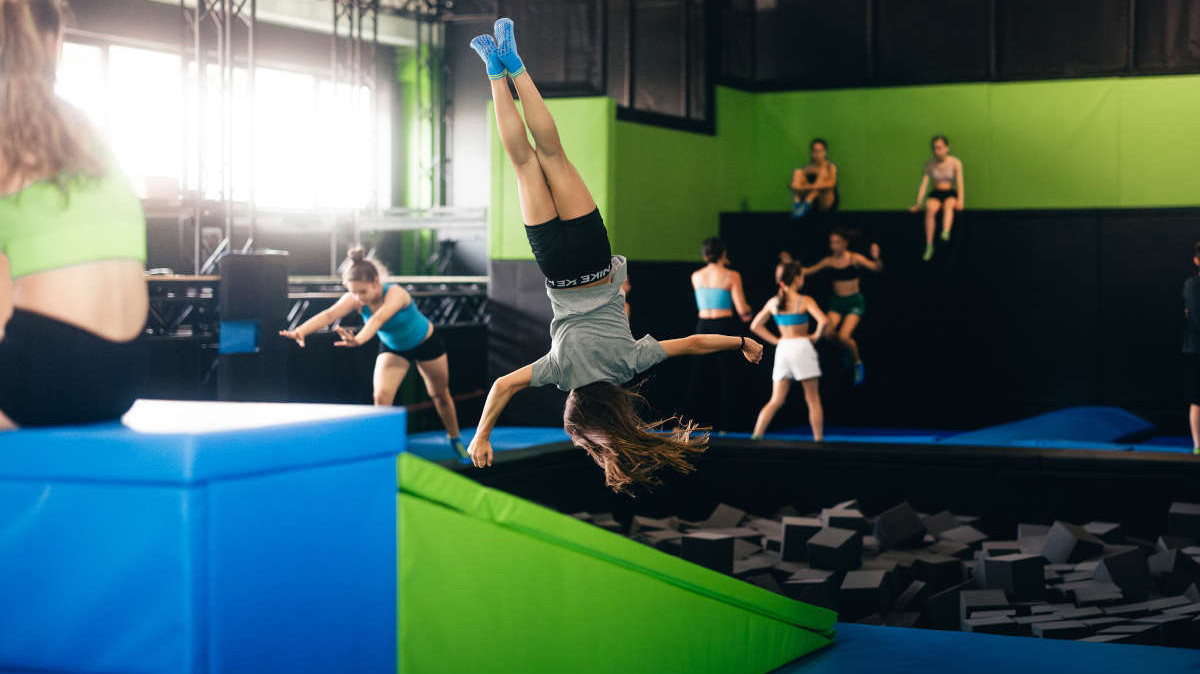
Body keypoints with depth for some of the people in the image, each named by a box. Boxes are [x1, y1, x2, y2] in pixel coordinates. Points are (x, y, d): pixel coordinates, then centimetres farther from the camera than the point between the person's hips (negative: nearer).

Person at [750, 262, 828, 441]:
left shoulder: (773, 302, 6)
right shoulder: (805, 301, -8)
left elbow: (756, 326, 12)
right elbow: (823, 321, -21)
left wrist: (775, 340, 11)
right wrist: (816, 335, -3)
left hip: (782, 348, 4)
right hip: (802, 346, -4)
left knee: (776, 400, 5)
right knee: (813, 399, 5)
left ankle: (756, 434, -8)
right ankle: (818, 439, 6)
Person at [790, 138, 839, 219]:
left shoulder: (831, 167, 2)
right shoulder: (807, 169, 10)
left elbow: (831, 183, -19)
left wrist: (812, 186, -34)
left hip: (826, 204, -3)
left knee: (823, 172, -23)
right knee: (797, 172, -10)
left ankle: (806, 204, -39)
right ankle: (796, 205, -30)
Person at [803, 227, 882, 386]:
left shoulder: (854, 259, -8)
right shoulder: (829, 261, 2)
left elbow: (876, 268, -18)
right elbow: (808, 271, 10)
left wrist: (876, 258, -40)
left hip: (854, 301, -4)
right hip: (837, 302, 4)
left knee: (844, 336, -20)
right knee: (828, 333, -17)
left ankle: (858, 362, 9)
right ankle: (849, 349, 17)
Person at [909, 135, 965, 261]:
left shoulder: (955, 163, -2)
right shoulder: (929, 164, 4)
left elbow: (960, 184, -7)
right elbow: (924, 184, -1)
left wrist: (960, 200, -23)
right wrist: (918, 203, -12)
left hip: (951, 194, -1)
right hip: (936, 193, 1)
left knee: (948, 205, -38)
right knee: (930, 209, -33)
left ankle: (946, 232, -64)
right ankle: (929, 246, -37)